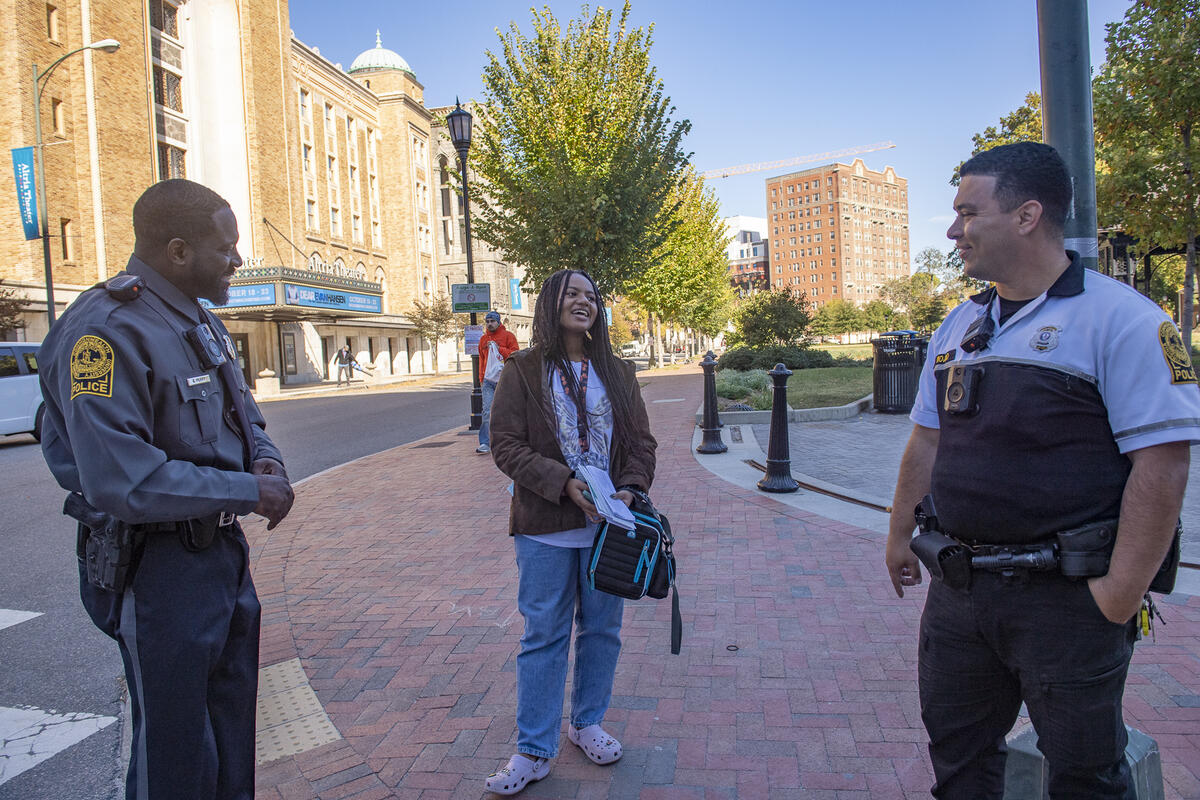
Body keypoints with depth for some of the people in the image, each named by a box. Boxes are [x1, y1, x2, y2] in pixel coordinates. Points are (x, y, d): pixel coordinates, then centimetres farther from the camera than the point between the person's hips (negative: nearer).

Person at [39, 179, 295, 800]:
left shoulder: (200, 322, 8)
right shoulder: (106, 332, -22)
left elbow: (240, 408, 21)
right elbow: (119, 481, -29)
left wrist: (264, 456, -1)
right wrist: (246, 490, -22)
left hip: (222, 548, 9)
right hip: (160, 567, -9)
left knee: (234, 730, 23)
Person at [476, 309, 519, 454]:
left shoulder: (508, 336, 3)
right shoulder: (483, 339, 16)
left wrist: (499, 349, -14)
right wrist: (481, 379, 16)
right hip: (488, 380, 3)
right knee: (487, 411, -7)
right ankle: (485, 442, -9)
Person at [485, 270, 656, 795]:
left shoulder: (617, 373, 9)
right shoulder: (523, 371, -2)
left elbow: (641, 441, 8)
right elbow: (506, 444, -9)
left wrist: (630, 488, -12)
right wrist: (565, 484, -21)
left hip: (609, 524, 4)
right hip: (547, 527, -3)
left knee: (602, 629, 14)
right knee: (544, 635, 4)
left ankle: (587, 723, 34)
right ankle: (534, 751, 16)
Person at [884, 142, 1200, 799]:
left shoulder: (1120, 319, -12)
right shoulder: (959, 327, 9)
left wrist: (1122, 591, -18)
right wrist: (899, 537, 16)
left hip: (1067, 598, -6)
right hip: (958, 590, 6)